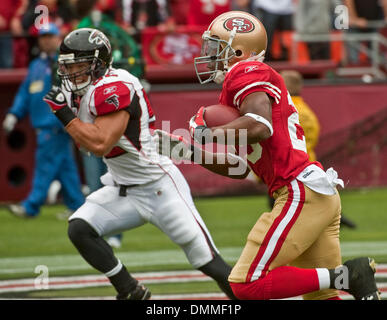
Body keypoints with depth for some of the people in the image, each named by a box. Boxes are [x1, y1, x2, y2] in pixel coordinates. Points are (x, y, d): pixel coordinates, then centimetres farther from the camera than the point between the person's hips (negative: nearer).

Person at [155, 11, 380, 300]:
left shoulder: (246, 73, -5)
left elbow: (261, 126, -24)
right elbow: (241, 169, 28)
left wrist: (209, 133, -11)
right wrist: (188, 150, 24)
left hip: (301, 193, -10)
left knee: (247, 284, -9)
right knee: (321, 295, 11)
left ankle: (346, 276, -12)